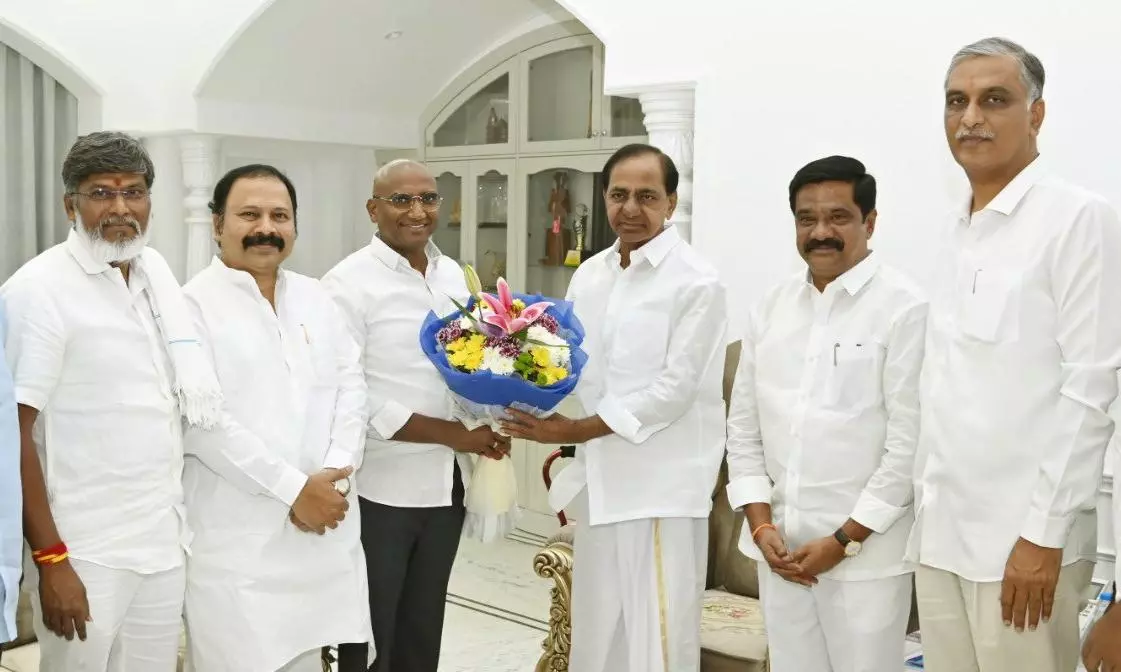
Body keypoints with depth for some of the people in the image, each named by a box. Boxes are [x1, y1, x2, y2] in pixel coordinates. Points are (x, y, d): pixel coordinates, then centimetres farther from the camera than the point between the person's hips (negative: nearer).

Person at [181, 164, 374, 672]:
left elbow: (351, 386, 7)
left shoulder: (315, 297, 13)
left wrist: (331, 477, -8)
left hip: (322, 532, 5)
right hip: (237, 544, -5)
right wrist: (293, 489, -15)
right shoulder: (193, 304, -6)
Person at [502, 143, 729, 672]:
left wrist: (575, 430, -15)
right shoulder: (588, 276, 10)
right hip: (598, 483, 7)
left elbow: (675, 389, -15)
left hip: (661, 488, -6)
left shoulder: (696, 282, -10)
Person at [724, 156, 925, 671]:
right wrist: (761, 524, 0)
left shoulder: (905, 308, -9)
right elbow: (743, 426, 9)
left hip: (866, 552, -5)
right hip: (779, 544, 5)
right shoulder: (771, 308, 7)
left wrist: (845, 539, -12)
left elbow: (909, 440, -12)